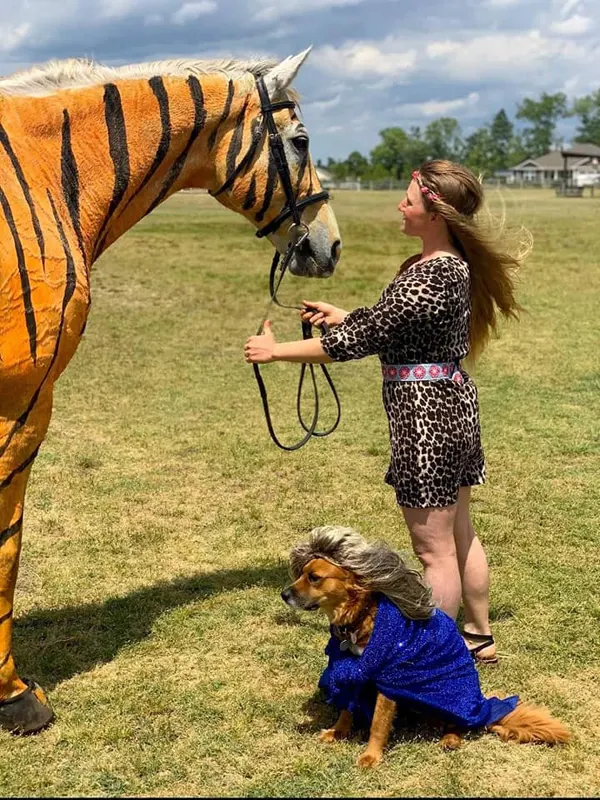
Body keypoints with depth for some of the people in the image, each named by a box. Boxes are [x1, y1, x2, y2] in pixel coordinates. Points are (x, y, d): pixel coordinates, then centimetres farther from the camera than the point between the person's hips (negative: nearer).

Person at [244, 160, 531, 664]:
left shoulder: (430, 276, -25)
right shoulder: (454, 264, 6)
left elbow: (361, 340, -23)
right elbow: (393, 323, 18)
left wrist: (275, 350, -15)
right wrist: (344, 316, 20)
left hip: (426, 411, -10)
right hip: (452, 401, 10)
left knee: (435, 550, 4)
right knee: (460, 534, 22)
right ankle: (479, 636, 38)